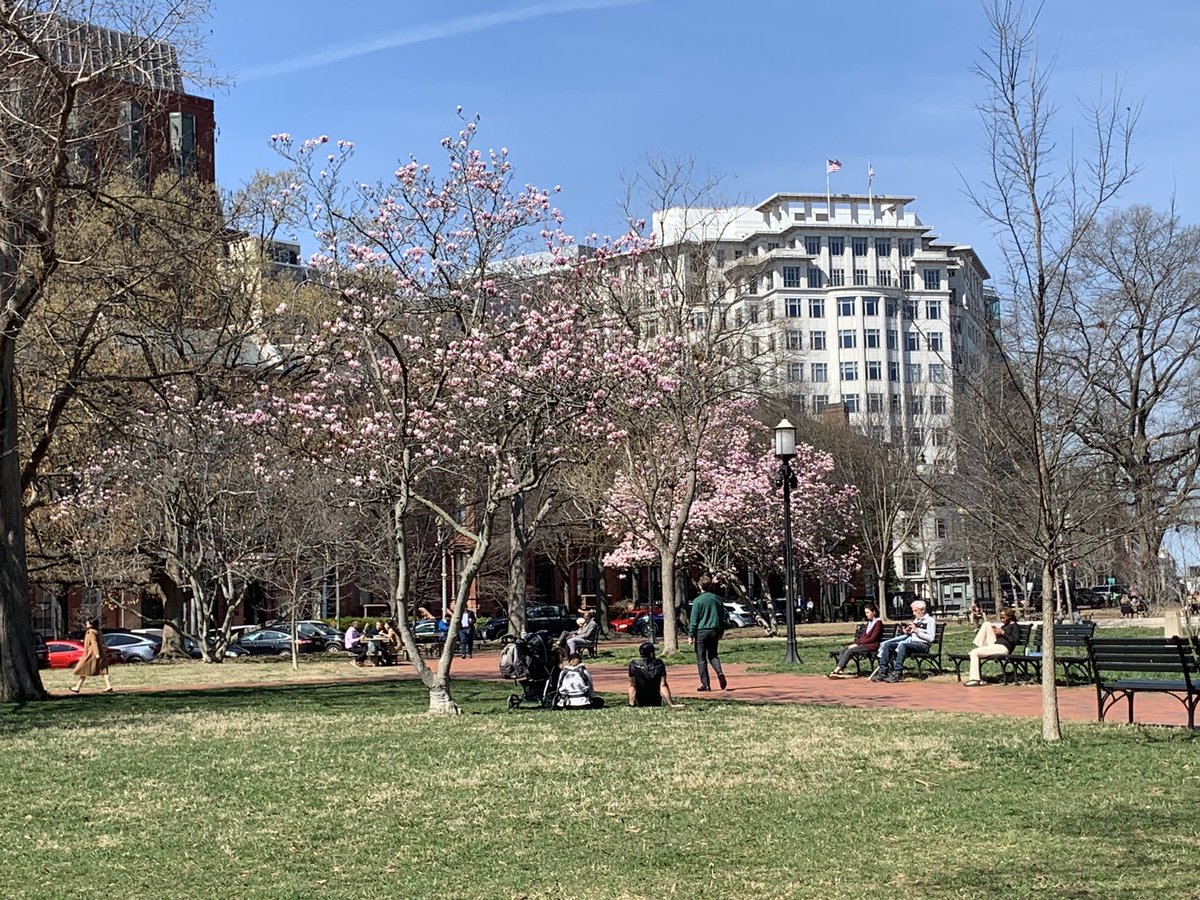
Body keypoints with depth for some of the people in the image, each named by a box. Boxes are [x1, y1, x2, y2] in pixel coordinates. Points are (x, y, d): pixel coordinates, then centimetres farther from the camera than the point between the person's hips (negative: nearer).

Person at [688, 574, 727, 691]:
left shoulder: (698, 600, -10)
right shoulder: (717, 599, 6)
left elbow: (694, 620, -10)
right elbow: (723, 617, 13)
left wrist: (690, 635, -3)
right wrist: (720, 633, 23)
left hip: (701, 631, -5)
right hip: (714, 632, 5)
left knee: (701, 659, 3)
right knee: (713, 655, 18)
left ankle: (705, 684, 1)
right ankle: (720, 672, -9)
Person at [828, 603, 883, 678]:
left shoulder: (878, 622, -7)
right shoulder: (869, 622, 20)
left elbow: (873, 638, -14)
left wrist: (857, 644, -15)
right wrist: (855, 643, -1)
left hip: (872, 646, -9)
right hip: (864, 643, 9)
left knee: (850, 650, -25)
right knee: (845, 649, -12)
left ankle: (836, 671, -26)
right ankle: (840, 671, -24)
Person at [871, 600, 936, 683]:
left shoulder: (930, 620, -1)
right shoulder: (916, 620, 24)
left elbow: (931, 638, -12)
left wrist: (916, 631, -15)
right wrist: (907, 632, 7)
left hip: (922, 644, -9)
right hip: (911, 641, 9)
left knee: (902, 645, -37)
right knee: (887, 645, -7)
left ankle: (897, 673, -40)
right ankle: (882, 672, -14)